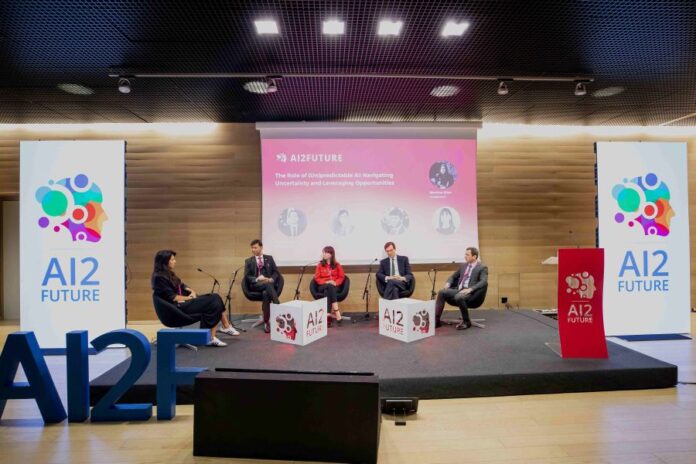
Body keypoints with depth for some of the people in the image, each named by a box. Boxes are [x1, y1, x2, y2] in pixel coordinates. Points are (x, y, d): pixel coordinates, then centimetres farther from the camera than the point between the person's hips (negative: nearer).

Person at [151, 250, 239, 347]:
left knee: (215, 297, -8)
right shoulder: (159, 277, -14)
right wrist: (189, 298, -9)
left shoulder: (169, 274, 15)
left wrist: (191, 291, 1)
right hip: (178, 307, -9)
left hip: (184, 302, 9)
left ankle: (226, 327, -8)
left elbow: (182, 286, 20)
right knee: (213, 303, -20)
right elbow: (172, 297, -18)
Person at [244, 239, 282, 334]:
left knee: (265, 293, -37)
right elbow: (247, 277, 4)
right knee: (267, 285, -37)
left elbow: (276, 272, 11)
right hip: (255, 285, -1)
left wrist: (271, 279, -12)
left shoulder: (269, 258, 16)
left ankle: (266, 322, -34)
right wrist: (257, 279, -16)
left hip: (269, 283, 1)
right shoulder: (248, 261, 13)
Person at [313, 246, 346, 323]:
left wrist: (336, 283, -13)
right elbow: (317, 278, 3)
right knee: (330, 287, -35)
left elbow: (342, 277, 7)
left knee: (327, 291, -35)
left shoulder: (337, 265, 8)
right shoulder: (320, 264, 7)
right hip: (323, 286, 0)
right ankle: (336, 312, -45)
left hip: (334, 286, 0)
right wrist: (326, 282, -14)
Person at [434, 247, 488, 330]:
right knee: (441, 292, -16)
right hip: (458, 290, 7)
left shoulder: (482, 267, -1)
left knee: (458, 297, -37)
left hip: (471, 293, -7)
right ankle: (436, 320, -15)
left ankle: (466, 321, -14)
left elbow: (484, 282, -16)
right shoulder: (464, 265, 19)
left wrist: (470, 289, -28)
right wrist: (448, 283, 4)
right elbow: (453, 276, 27)